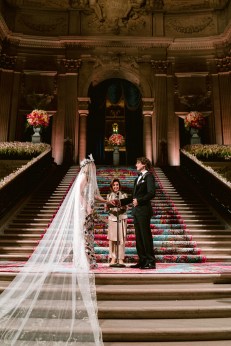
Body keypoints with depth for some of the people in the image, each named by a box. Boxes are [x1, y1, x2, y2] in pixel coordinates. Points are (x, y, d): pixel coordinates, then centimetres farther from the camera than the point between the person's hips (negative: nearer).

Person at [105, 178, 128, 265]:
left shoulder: (123, 195, 6)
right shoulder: (109, 196, 11)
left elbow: (126, 208, 3)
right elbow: (106, 209, 9)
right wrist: (108, 204, -11)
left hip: (122, 218, -1)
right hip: (112, 218, 1)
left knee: (121, 238, -2)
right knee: (112, 238, -2)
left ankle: (121, 258, 4)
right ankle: (113, 258, 5)